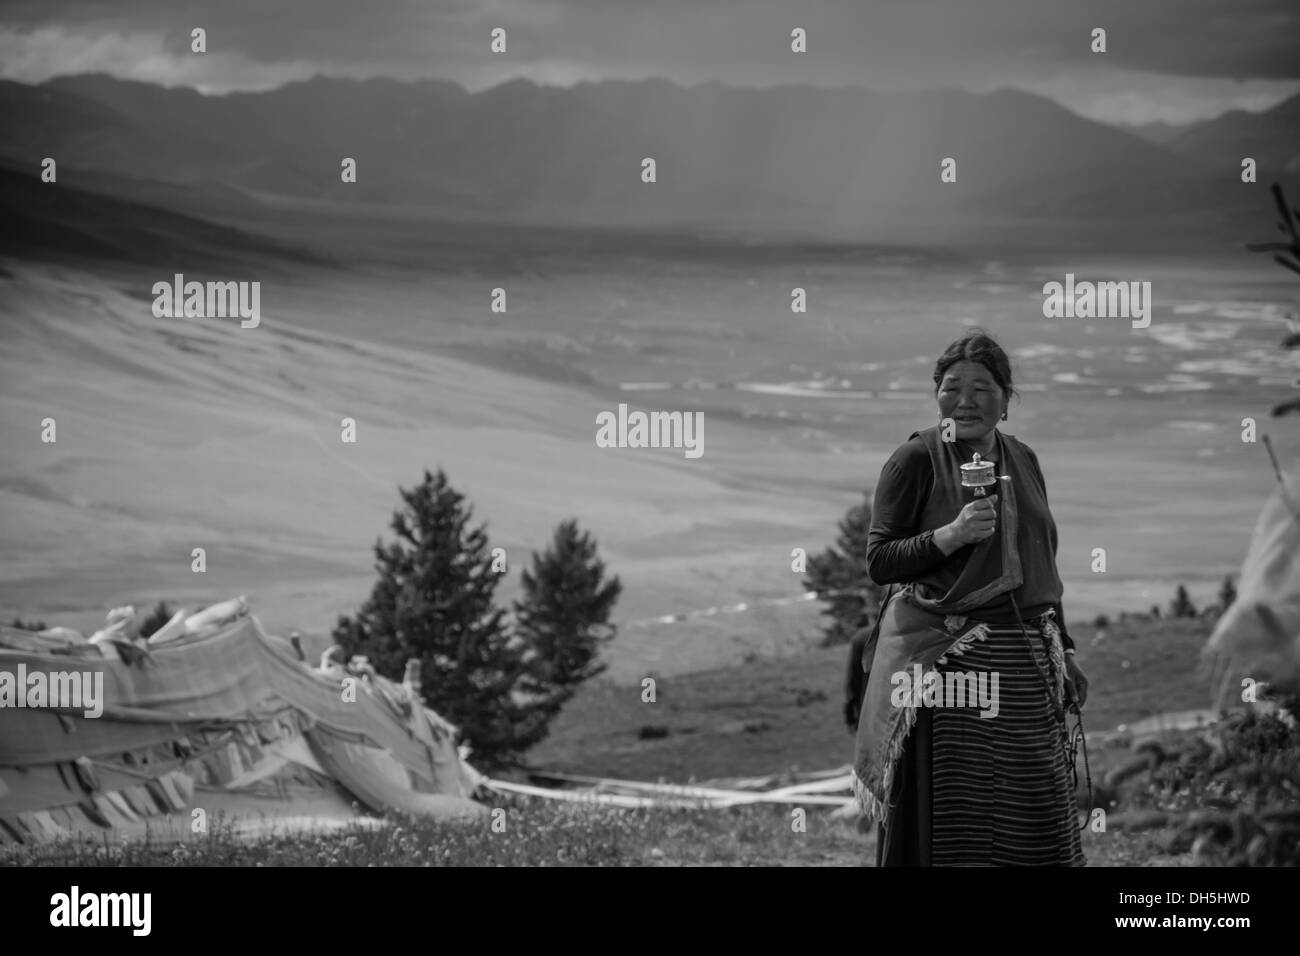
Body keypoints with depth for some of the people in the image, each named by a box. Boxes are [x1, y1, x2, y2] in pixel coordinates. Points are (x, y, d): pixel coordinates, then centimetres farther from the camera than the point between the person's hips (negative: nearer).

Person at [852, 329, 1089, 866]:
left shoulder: (1021, 459, 13)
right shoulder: (916, 460, -3)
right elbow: (877, 562, -8)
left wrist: (1064, 652, 19)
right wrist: (951, 535, -21)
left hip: (1026, 669, 5)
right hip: (946, 659, -5)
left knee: (1036, 822, 3)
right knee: (951, 824, -6)